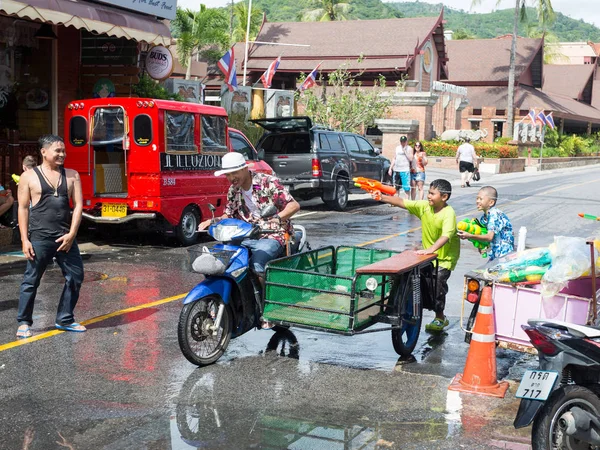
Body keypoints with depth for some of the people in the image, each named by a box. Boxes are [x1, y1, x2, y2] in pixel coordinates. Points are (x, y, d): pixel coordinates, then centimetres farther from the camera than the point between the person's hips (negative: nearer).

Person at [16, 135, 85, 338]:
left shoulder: (72, 175, 8)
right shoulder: (29, 176, 1)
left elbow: (78, 205, 4)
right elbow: (23, 208, 0)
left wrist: (71, 234, -7)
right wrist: (25, 239, -6)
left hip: (65, 238, 4)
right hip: (39, 238, -3)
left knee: (75, 277, 5)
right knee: (31, 281, 3)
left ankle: (65, 319, 18)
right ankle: (24, 322, 16)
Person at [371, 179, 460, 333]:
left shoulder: (449, 213, -22)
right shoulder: (424, 206, -4)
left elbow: (446, 236, -35)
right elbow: (402, 202, -8)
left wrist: (430, 249, -49)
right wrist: (382, 198, -20)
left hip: (445, 257, -7)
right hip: (429, 255, 7)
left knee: (437, 281, -17)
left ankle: (440, 318, 2)